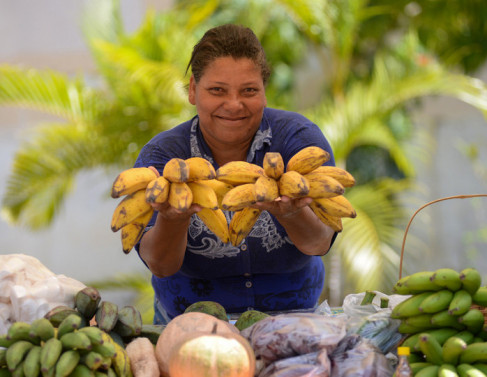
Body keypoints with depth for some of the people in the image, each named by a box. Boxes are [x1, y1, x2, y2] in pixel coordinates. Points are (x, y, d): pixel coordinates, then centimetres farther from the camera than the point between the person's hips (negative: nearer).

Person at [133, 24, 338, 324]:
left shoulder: (298, 138, -7)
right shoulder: (162, 156, -8)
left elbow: (320, 243, -20)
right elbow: (161, 265, -19)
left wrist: (290, 213, -42)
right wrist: (172, 218, -40)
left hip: (291, 316, 2)